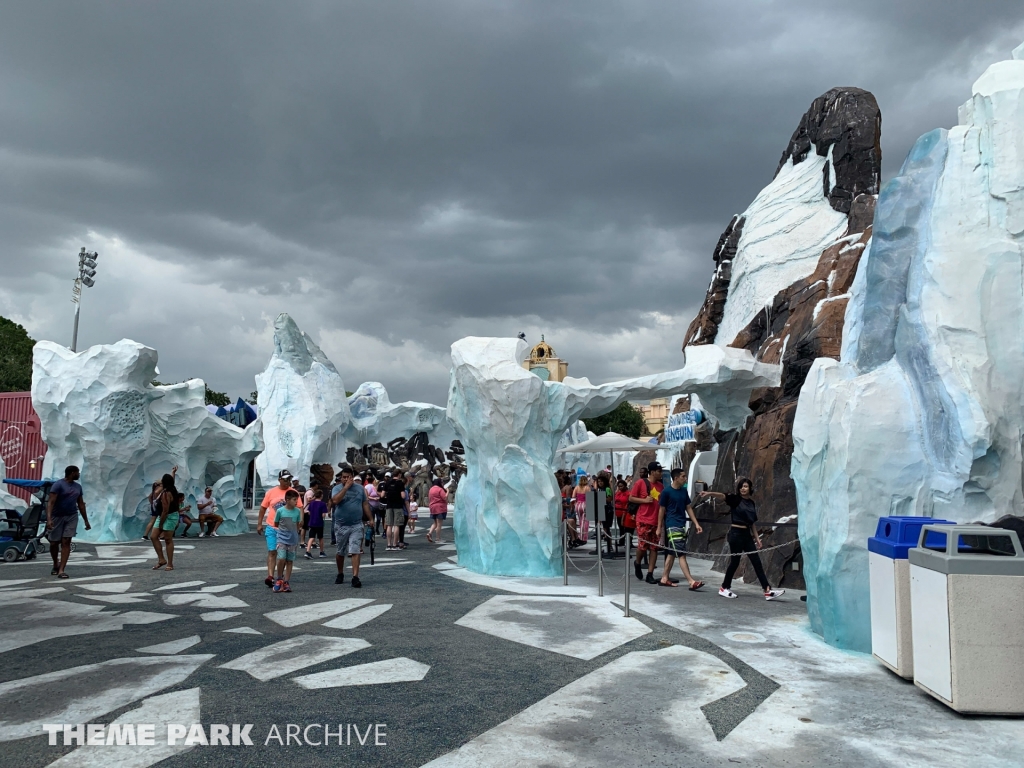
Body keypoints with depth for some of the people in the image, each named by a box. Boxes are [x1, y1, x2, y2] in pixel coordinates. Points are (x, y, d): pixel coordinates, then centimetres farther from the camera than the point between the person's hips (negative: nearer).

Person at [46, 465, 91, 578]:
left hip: (72, 517, 4)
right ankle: (56, 564, 33)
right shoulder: (58, 485, -11)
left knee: (66, 542, -6)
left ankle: (61, 570, -8)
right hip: (57, 517, -4)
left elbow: (81, 504, 17)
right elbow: (51, 502, -19)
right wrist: (49, 519, -31)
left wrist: (86, 521, 17)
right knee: (54, 543, 7)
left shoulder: (78, 487, 10)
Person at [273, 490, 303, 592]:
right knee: (281, 559, -15)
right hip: (282, 539, -3)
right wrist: (282, 532, 3)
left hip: (293, 540, 3)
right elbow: (276, 524, 5)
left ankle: (286, 582, 13)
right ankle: (279, 579, 5)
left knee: (290, 561, 5)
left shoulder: (297, 511, 0)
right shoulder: (280, 510, -7)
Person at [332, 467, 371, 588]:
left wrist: (370, 519, 8)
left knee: (355, 552, -9)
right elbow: (335, 500, -22)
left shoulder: (360, 488, 7)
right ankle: (340, 574, 33)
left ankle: (355, 577, -10)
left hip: (356, 525, 0)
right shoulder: (337, 488, -2)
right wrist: (346, 487, -20)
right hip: (341, 526, 0)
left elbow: (365, 504, 12)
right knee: (340, 552, 14)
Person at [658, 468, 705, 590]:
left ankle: (665, 578, 20)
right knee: (681, 554, -10)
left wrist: (696, 524, 7)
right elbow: (661, 510, -5)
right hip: (672, 526, -7)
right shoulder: (666, 492, -9)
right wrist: (659, 528, -3)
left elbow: (689, 508, 14)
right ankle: (691, 582, -13)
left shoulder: (684, 491, 10)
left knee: (672, 553, 12)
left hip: (682, 525, 7)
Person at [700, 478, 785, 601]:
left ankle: (768, 591, 7)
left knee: (757, 562, 5)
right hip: (736, 533, -6)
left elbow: (753, 523, 16)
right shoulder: (735, 499, -7)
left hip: (747, 534, 6)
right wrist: (710, 493, -45)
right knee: (735, 561, 0)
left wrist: (757, 537, 14)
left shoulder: (752, 503, 10)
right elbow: (722, 496, -26)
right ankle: (724, 588, 16)